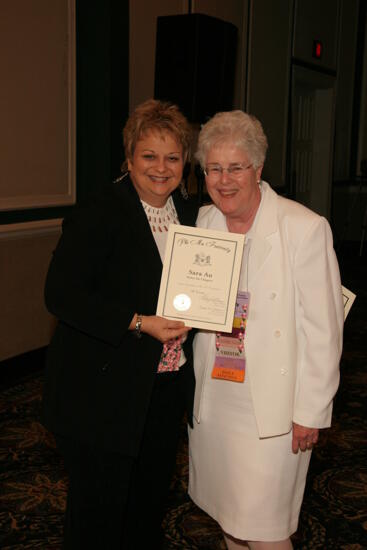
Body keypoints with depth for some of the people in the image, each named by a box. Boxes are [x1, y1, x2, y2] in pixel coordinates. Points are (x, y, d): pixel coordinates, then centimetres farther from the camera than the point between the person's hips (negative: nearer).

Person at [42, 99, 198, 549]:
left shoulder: (190, 213, 7)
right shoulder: (99, 216, -15)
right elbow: (61, 294, -20)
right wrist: (139, 323, -25)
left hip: (165, 390, 7)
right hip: (101, 395, -6)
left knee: (149, 506, 21)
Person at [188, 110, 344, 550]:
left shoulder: (305, 228, -16)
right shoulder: (202, 223, 1)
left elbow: (322, 329, -13)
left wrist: (310, 411, -12)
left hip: (271, 406, -5)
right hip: (214, 397, 6)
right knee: (227, 512, 20)